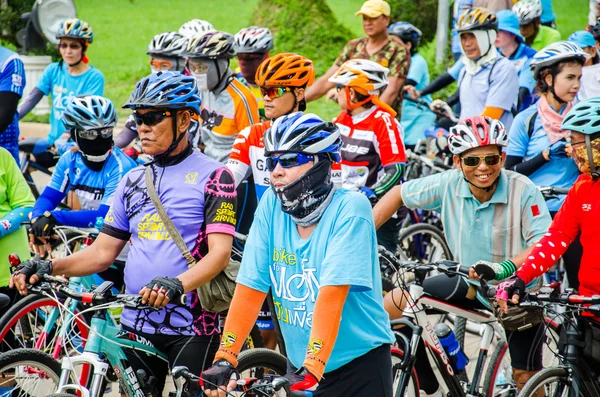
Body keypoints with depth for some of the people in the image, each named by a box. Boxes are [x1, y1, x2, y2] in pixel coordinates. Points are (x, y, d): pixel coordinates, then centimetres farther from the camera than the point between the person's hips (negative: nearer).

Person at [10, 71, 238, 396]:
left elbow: (220, 253, -15)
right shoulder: (133, 180, 14)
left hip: (192, 327, -5)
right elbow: (103, 251, 13)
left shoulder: (213, 176, -5)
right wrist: (49, 267, -4)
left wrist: (176, 285, -33)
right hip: (136, 326, 5)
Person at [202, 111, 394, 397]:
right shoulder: (272, 205, -3)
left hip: (359, 366, -4)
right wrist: (224, 359, -15)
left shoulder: (350, 209, -16)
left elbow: (332, 295, -26)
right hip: (301, 366, 4)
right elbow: (250, 289, -6)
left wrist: (312, 369, -34)